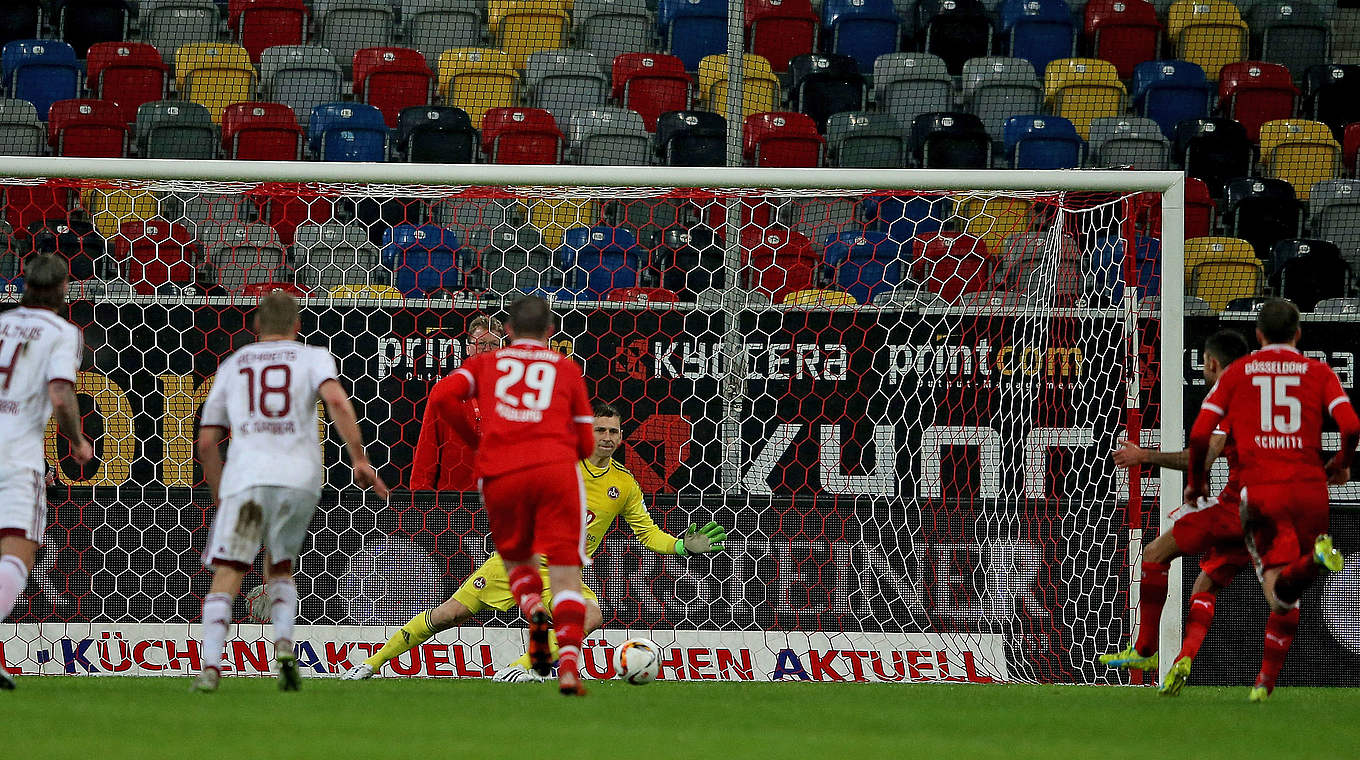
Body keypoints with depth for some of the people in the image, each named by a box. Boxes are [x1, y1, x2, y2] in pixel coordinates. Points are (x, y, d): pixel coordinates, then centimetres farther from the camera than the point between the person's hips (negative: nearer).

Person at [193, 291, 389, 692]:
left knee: (226, 576, -2)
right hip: (301, 475, 0)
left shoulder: (232, 366, 22)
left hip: (246, 475, 0)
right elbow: (336, 400, -6)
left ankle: (210, 664, -21)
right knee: (280, 569, 19)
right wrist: (359, 459, -8)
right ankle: (283, 643, -5)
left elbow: (207, 442, 22)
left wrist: (219, 498, 32)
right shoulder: (313, 357, 15)